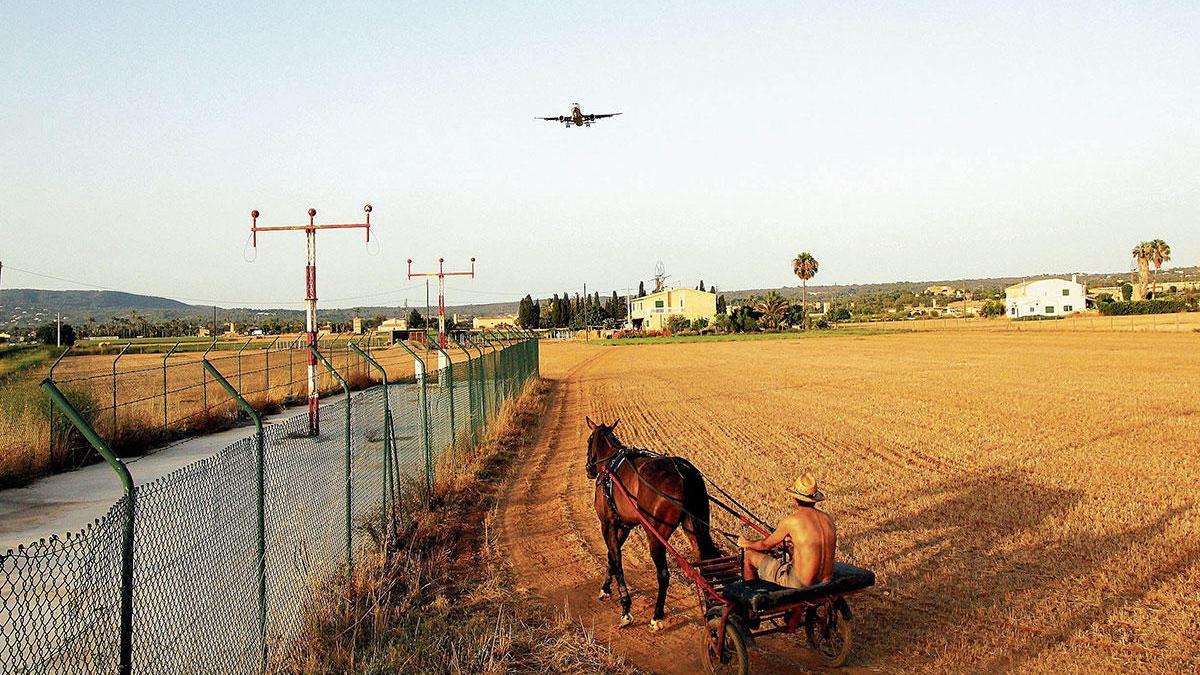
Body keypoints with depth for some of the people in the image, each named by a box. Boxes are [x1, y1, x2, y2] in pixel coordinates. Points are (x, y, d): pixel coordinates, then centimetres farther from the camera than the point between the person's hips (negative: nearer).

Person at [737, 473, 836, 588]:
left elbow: (766, 545, 0)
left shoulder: (792, 520, -15)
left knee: (749, 556, 9)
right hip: (826, 582, 7)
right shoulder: (827, 518, 1)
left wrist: (746, 544, 20)